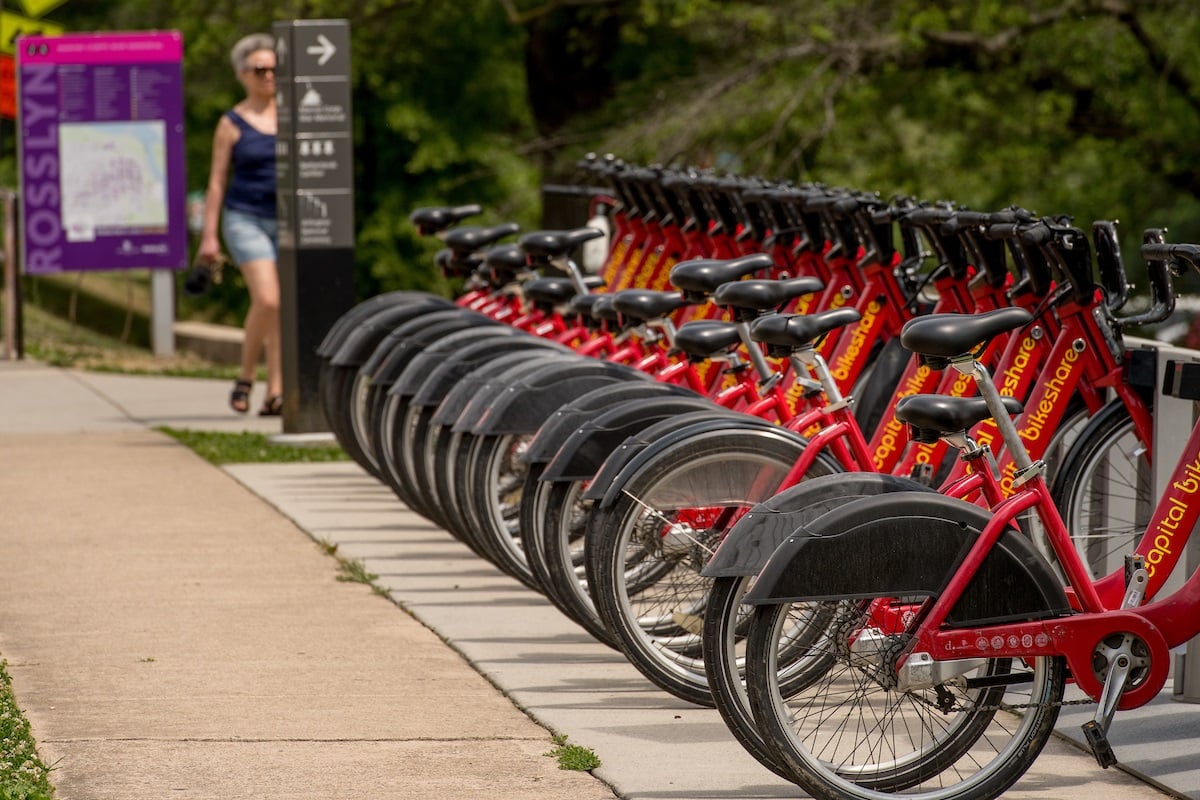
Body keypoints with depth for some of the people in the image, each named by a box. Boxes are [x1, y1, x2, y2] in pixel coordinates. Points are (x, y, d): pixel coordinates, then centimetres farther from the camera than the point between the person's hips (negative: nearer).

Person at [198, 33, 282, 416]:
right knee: (266, 300, -18)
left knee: (284, 309, -1)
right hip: (246, 219, -4)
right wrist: (209, 234, -6)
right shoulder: (232, 124, 1)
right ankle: (245, 378, 0)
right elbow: (217, 181, 0)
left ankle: (275, 394, 2)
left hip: (288, 221, 4)